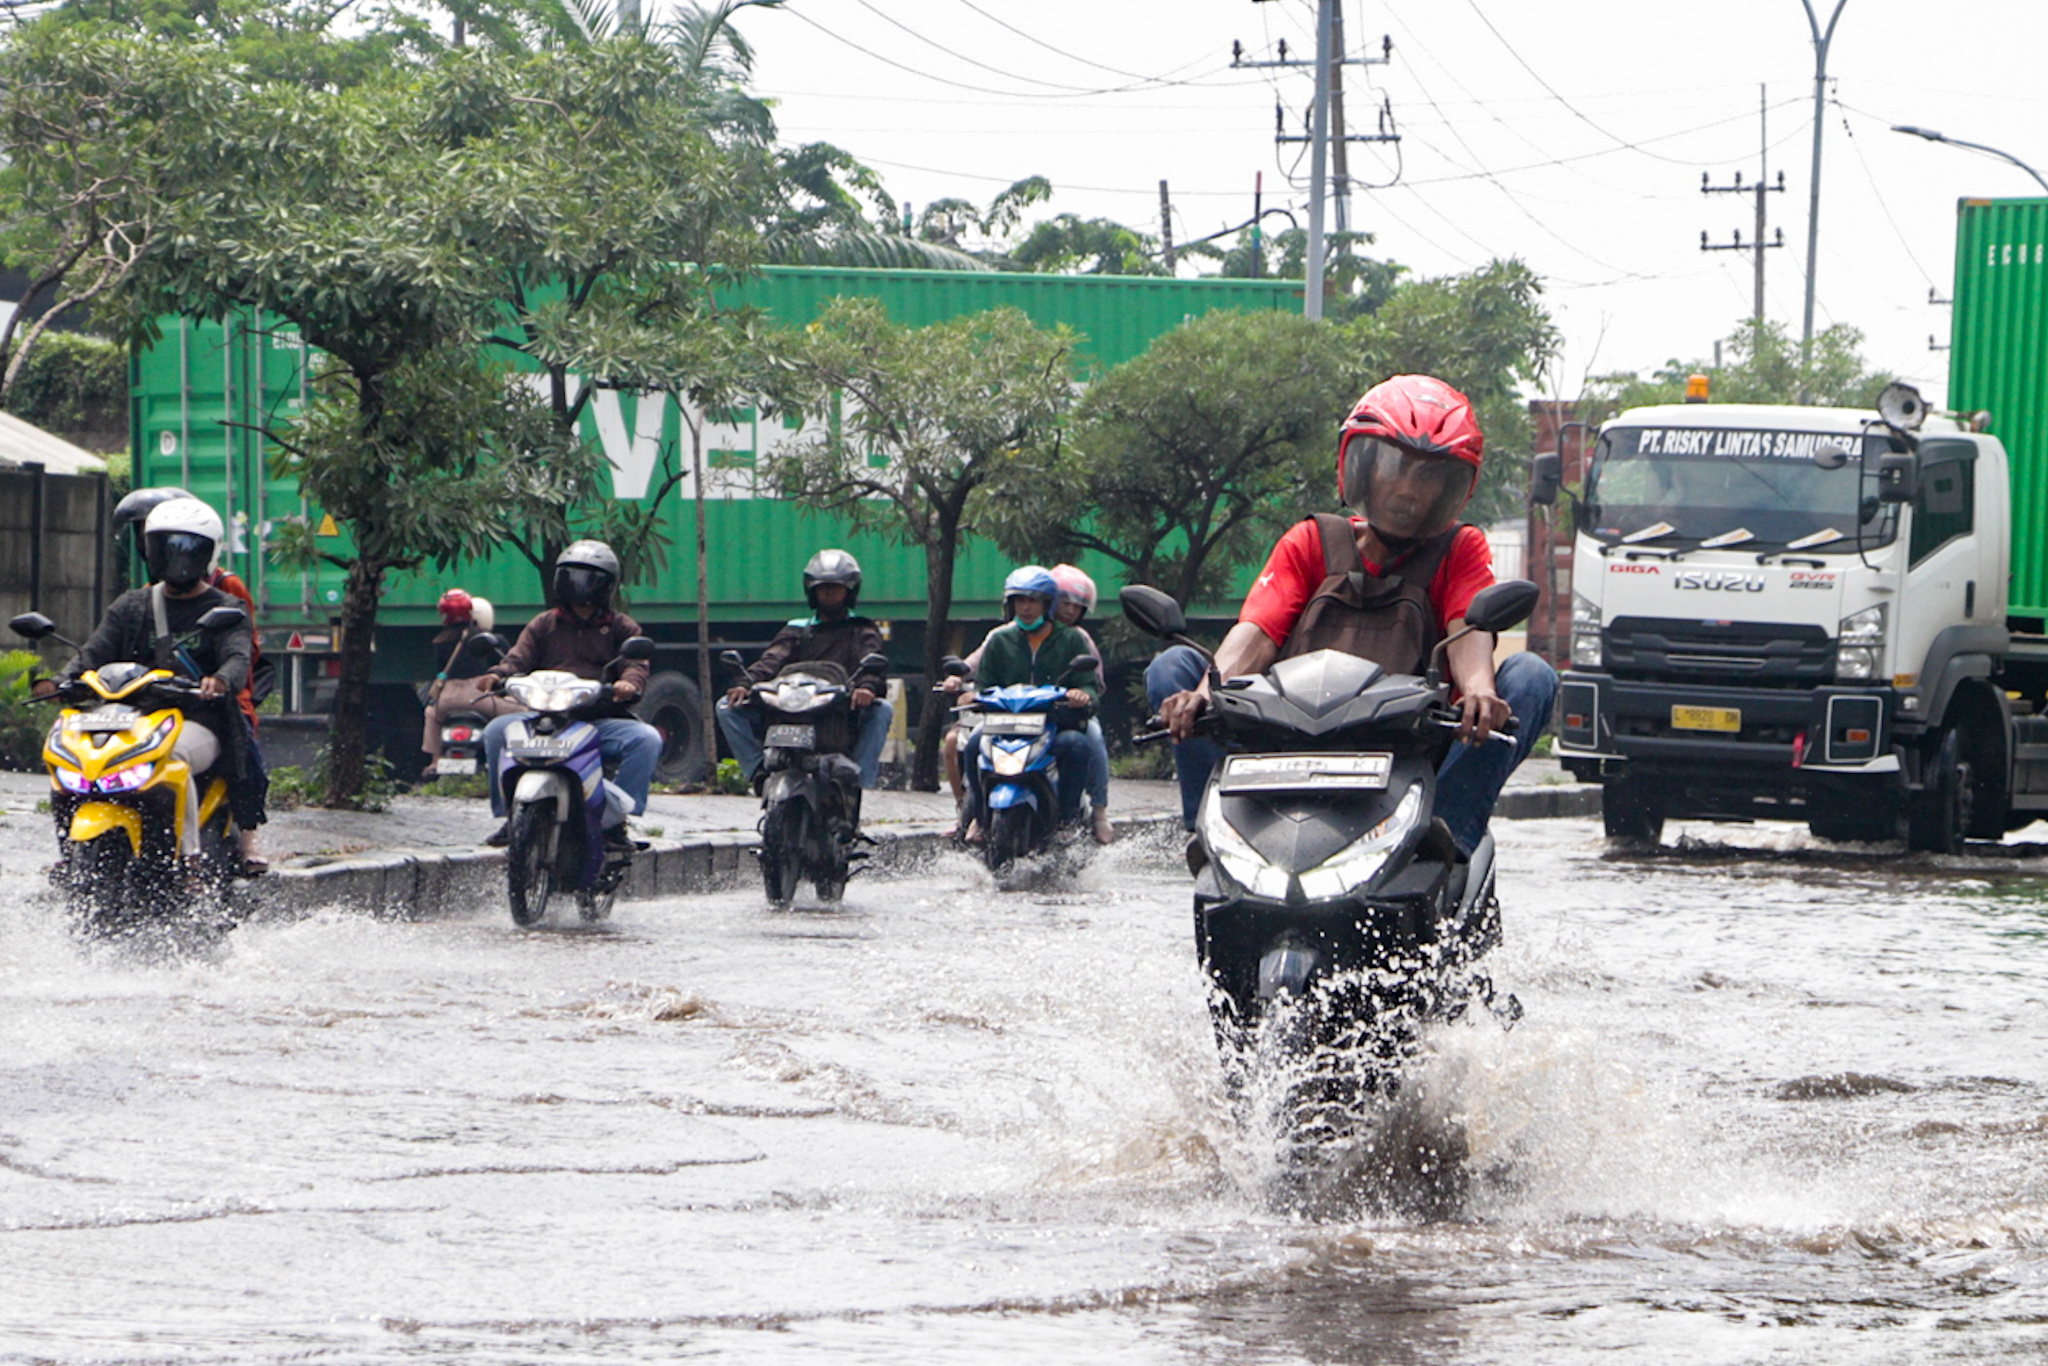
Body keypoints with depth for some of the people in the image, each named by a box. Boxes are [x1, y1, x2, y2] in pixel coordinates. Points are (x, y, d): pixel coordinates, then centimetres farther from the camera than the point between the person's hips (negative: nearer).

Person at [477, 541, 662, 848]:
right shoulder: (544, 625, 22)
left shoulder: (622, 628, 16)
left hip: (603, 722, -1)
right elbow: (519, 656, 7)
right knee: (496, 731, -24)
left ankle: (616, 818, -25)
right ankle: (508, 816, -17)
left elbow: (637, 664, -2)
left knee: (647, 739, -30)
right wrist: (498, 675, -18)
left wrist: (629, 683, -27)